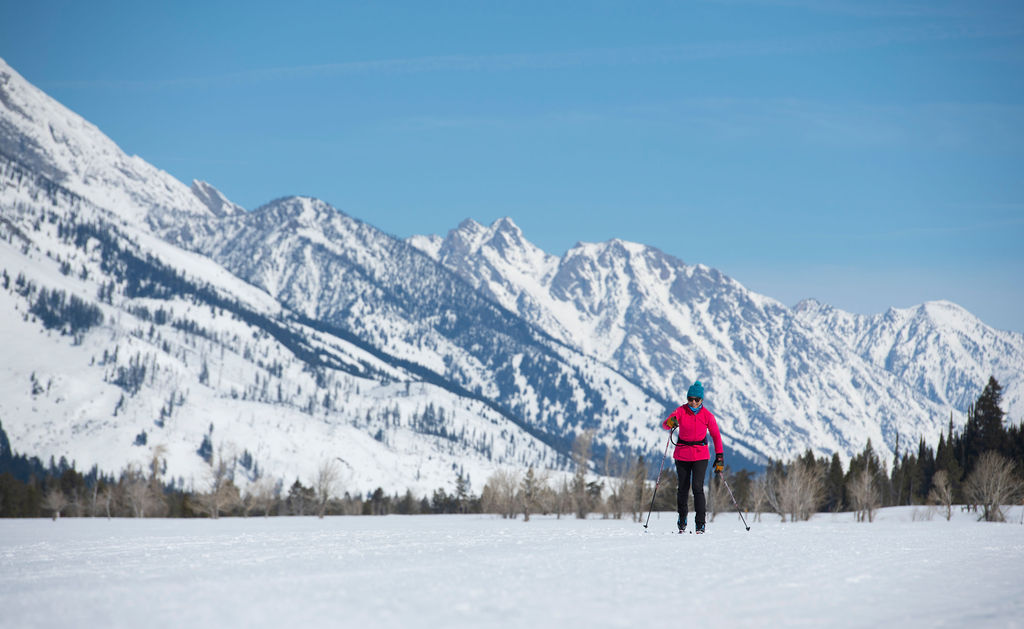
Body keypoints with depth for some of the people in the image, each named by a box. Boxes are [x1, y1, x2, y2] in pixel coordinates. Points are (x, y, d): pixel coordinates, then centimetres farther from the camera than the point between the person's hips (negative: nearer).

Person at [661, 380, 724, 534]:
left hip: (700, 456, -1)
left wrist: (720, 457, -1)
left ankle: (700, 524, -10)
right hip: (682, 455, 1)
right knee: (683, 488, 9)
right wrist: (670, 423, -43)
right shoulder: (681, 411, -7)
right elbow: (665, 424, -19)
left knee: (698, 487, -15)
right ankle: (682, 519, 32)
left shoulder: (707, 415, -6)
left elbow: (716, 436, 2)